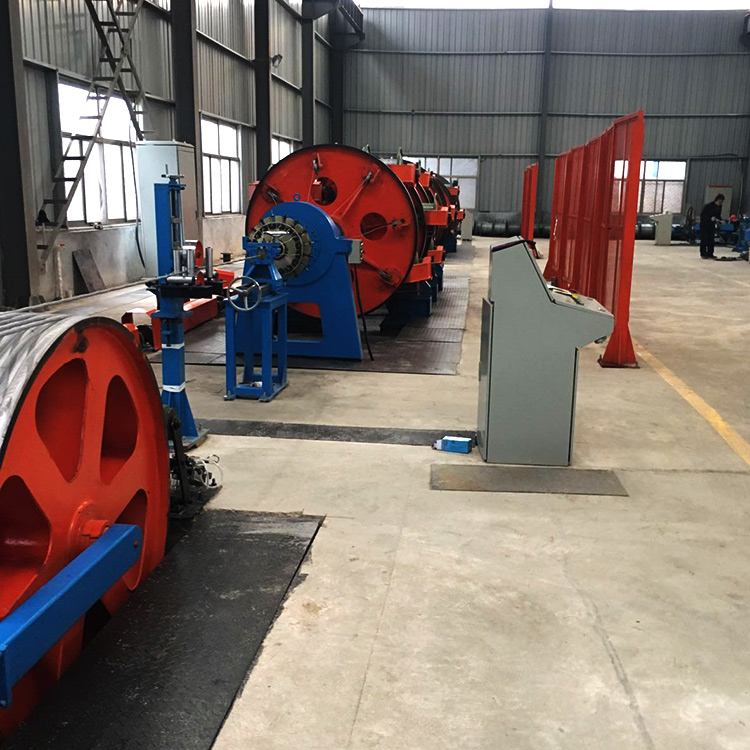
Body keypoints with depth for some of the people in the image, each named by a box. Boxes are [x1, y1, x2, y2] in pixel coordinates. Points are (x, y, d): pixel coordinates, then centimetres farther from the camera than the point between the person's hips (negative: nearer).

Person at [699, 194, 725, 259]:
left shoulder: (719, 207, 1)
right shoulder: (708, 206, -17)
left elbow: (718, 215, 13)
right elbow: (702, 214, -16)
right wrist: (710, 218, -28)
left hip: (712, 225, 6)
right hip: (704, 224, -6)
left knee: (711, 239, 5)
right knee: (704, 239, -7)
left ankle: (710, 253, 9)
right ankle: (703, 254, -4)